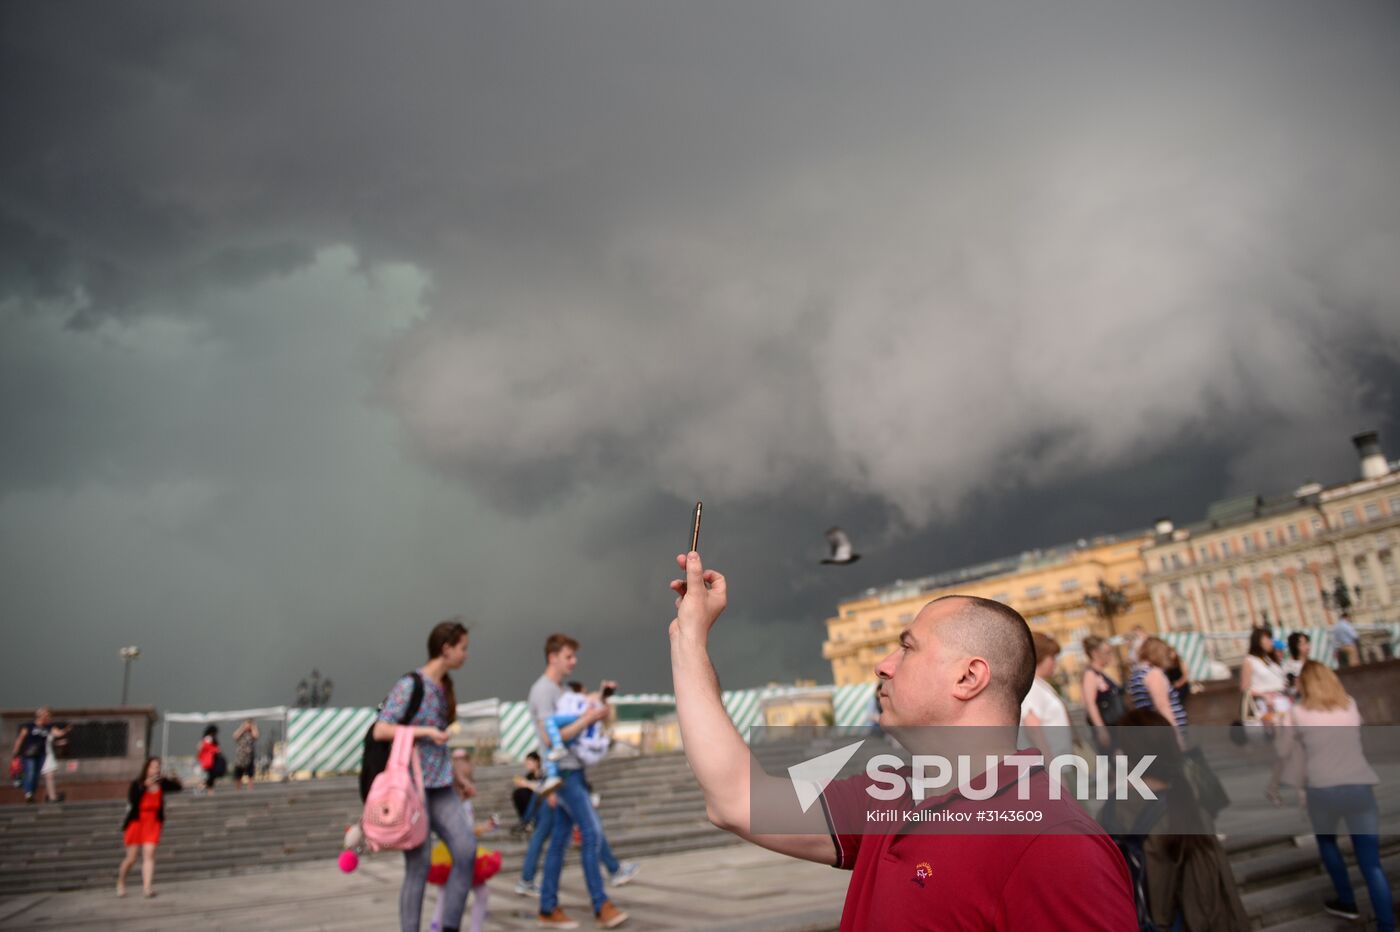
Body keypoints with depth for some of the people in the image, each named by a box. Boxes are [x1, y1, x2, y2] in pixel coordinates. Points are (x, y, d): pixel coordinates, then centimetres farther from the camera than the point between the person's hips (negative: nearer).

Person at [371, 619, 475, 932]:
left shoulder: (445, 687, 13)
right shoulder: (410, 685, -10)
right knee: (419, 864, -3)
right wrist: (426, 731, -19)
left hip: (439, 786, 7)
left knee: (466, 848, -7)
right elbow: (380, 731, -15)